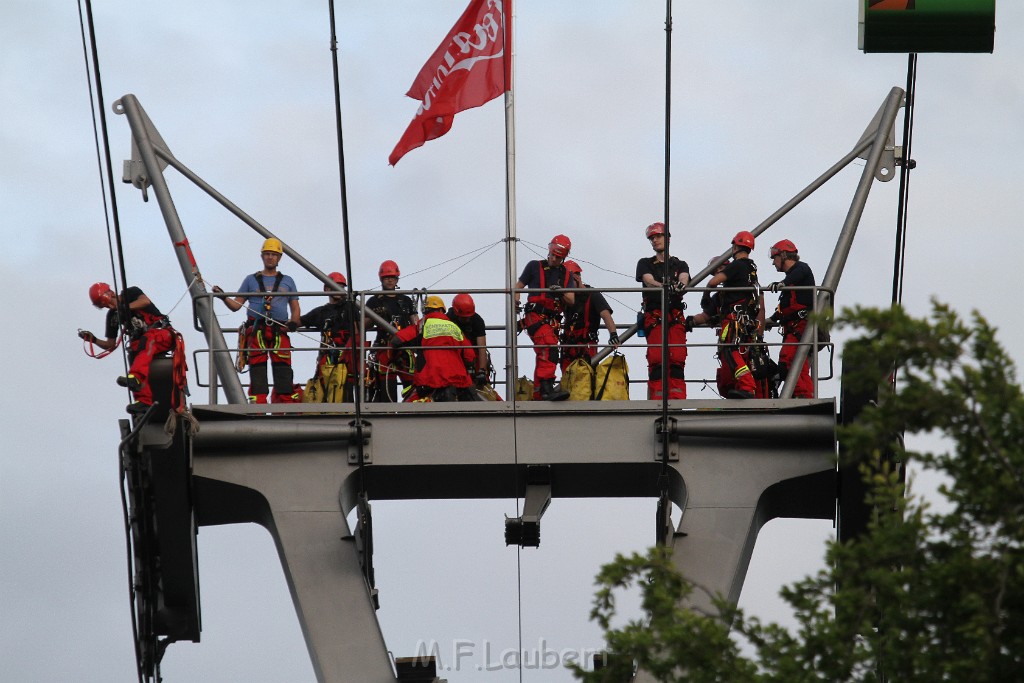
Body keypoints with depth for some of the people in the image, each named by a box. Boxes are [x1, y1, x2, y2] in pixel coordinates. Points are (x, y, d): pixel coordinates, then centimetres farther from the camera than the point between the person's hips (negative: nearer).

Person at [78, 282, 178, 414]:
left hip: (162, 334, -6)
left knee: (147, 340, -37)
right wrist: (94, 340, 0)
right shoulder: (112, 315, 15)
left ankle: (135, 378, -59)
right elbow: (110, 345, 16)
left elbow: (145, 301, -21)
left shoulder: (131, 293, 1)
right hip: (140, 342, 6)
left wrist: (126, 307, -29)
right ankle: (143, 401, -36)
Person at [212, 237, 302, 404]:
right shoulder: (251, 280, 18)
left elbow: (295, 308, 17)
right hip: (256, 331, 0)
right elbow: (236, 305, 14)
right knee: (257, 368, -7)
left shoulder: (287, 281, 20)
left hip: (279, 331, 0)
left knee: (283, 369, -9)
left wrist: (294, 323, -3)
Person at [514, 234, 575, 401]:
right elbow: (518, 287, 13)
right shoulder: (534, 267, 9)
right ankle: (547, 389, -40)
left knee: (543, 359, 9)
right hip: (536, 316, -6)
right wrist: (516, 302, -7)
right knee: (550, 350, -28)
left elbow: (571, 301, 9)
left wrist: (561, 293, -12)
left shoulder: (565, 274, 18)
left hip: (553, 320, 6)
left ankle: (538, 396, 15)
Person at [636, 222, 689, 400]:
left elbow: (684, 280, 0)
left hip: (676, 318, 1)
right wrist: (666, 287, -27)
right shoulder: (645, 264, 18)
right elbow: (649, 281, -4)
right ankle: (656, 398, -14)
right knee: (656, 360, -12)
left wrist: (679, 285, -27)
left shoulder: (680, 265, 22)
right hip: (654, 316, -1)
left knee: (677, 359, -10)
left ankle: (677, 398, -13)